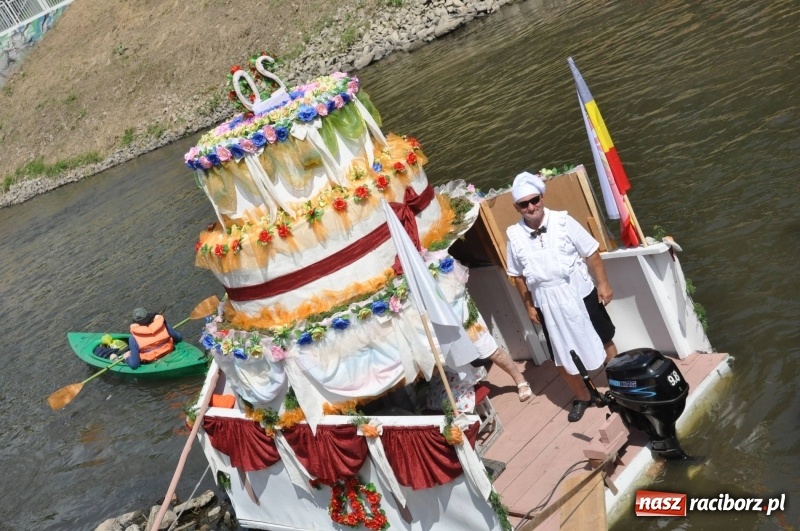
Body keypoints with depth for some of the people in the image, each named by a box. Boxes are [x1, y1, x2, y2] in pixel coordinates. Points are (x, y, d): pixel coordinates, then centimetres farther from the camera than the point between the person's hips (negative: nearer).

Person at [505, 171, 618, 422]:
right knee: (562, 357, 12)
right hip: (547, 303, 2)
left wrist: (603, 284, -7)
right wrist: (529, 305, 6)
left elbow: (591, 253, -7)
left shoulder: (563, 221, -14)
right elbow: (518, 276, 3)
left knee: (603, 341, 17)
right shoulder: (514, 236, -7)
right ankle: (582, 397, 36)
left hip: (579, 293, -2)